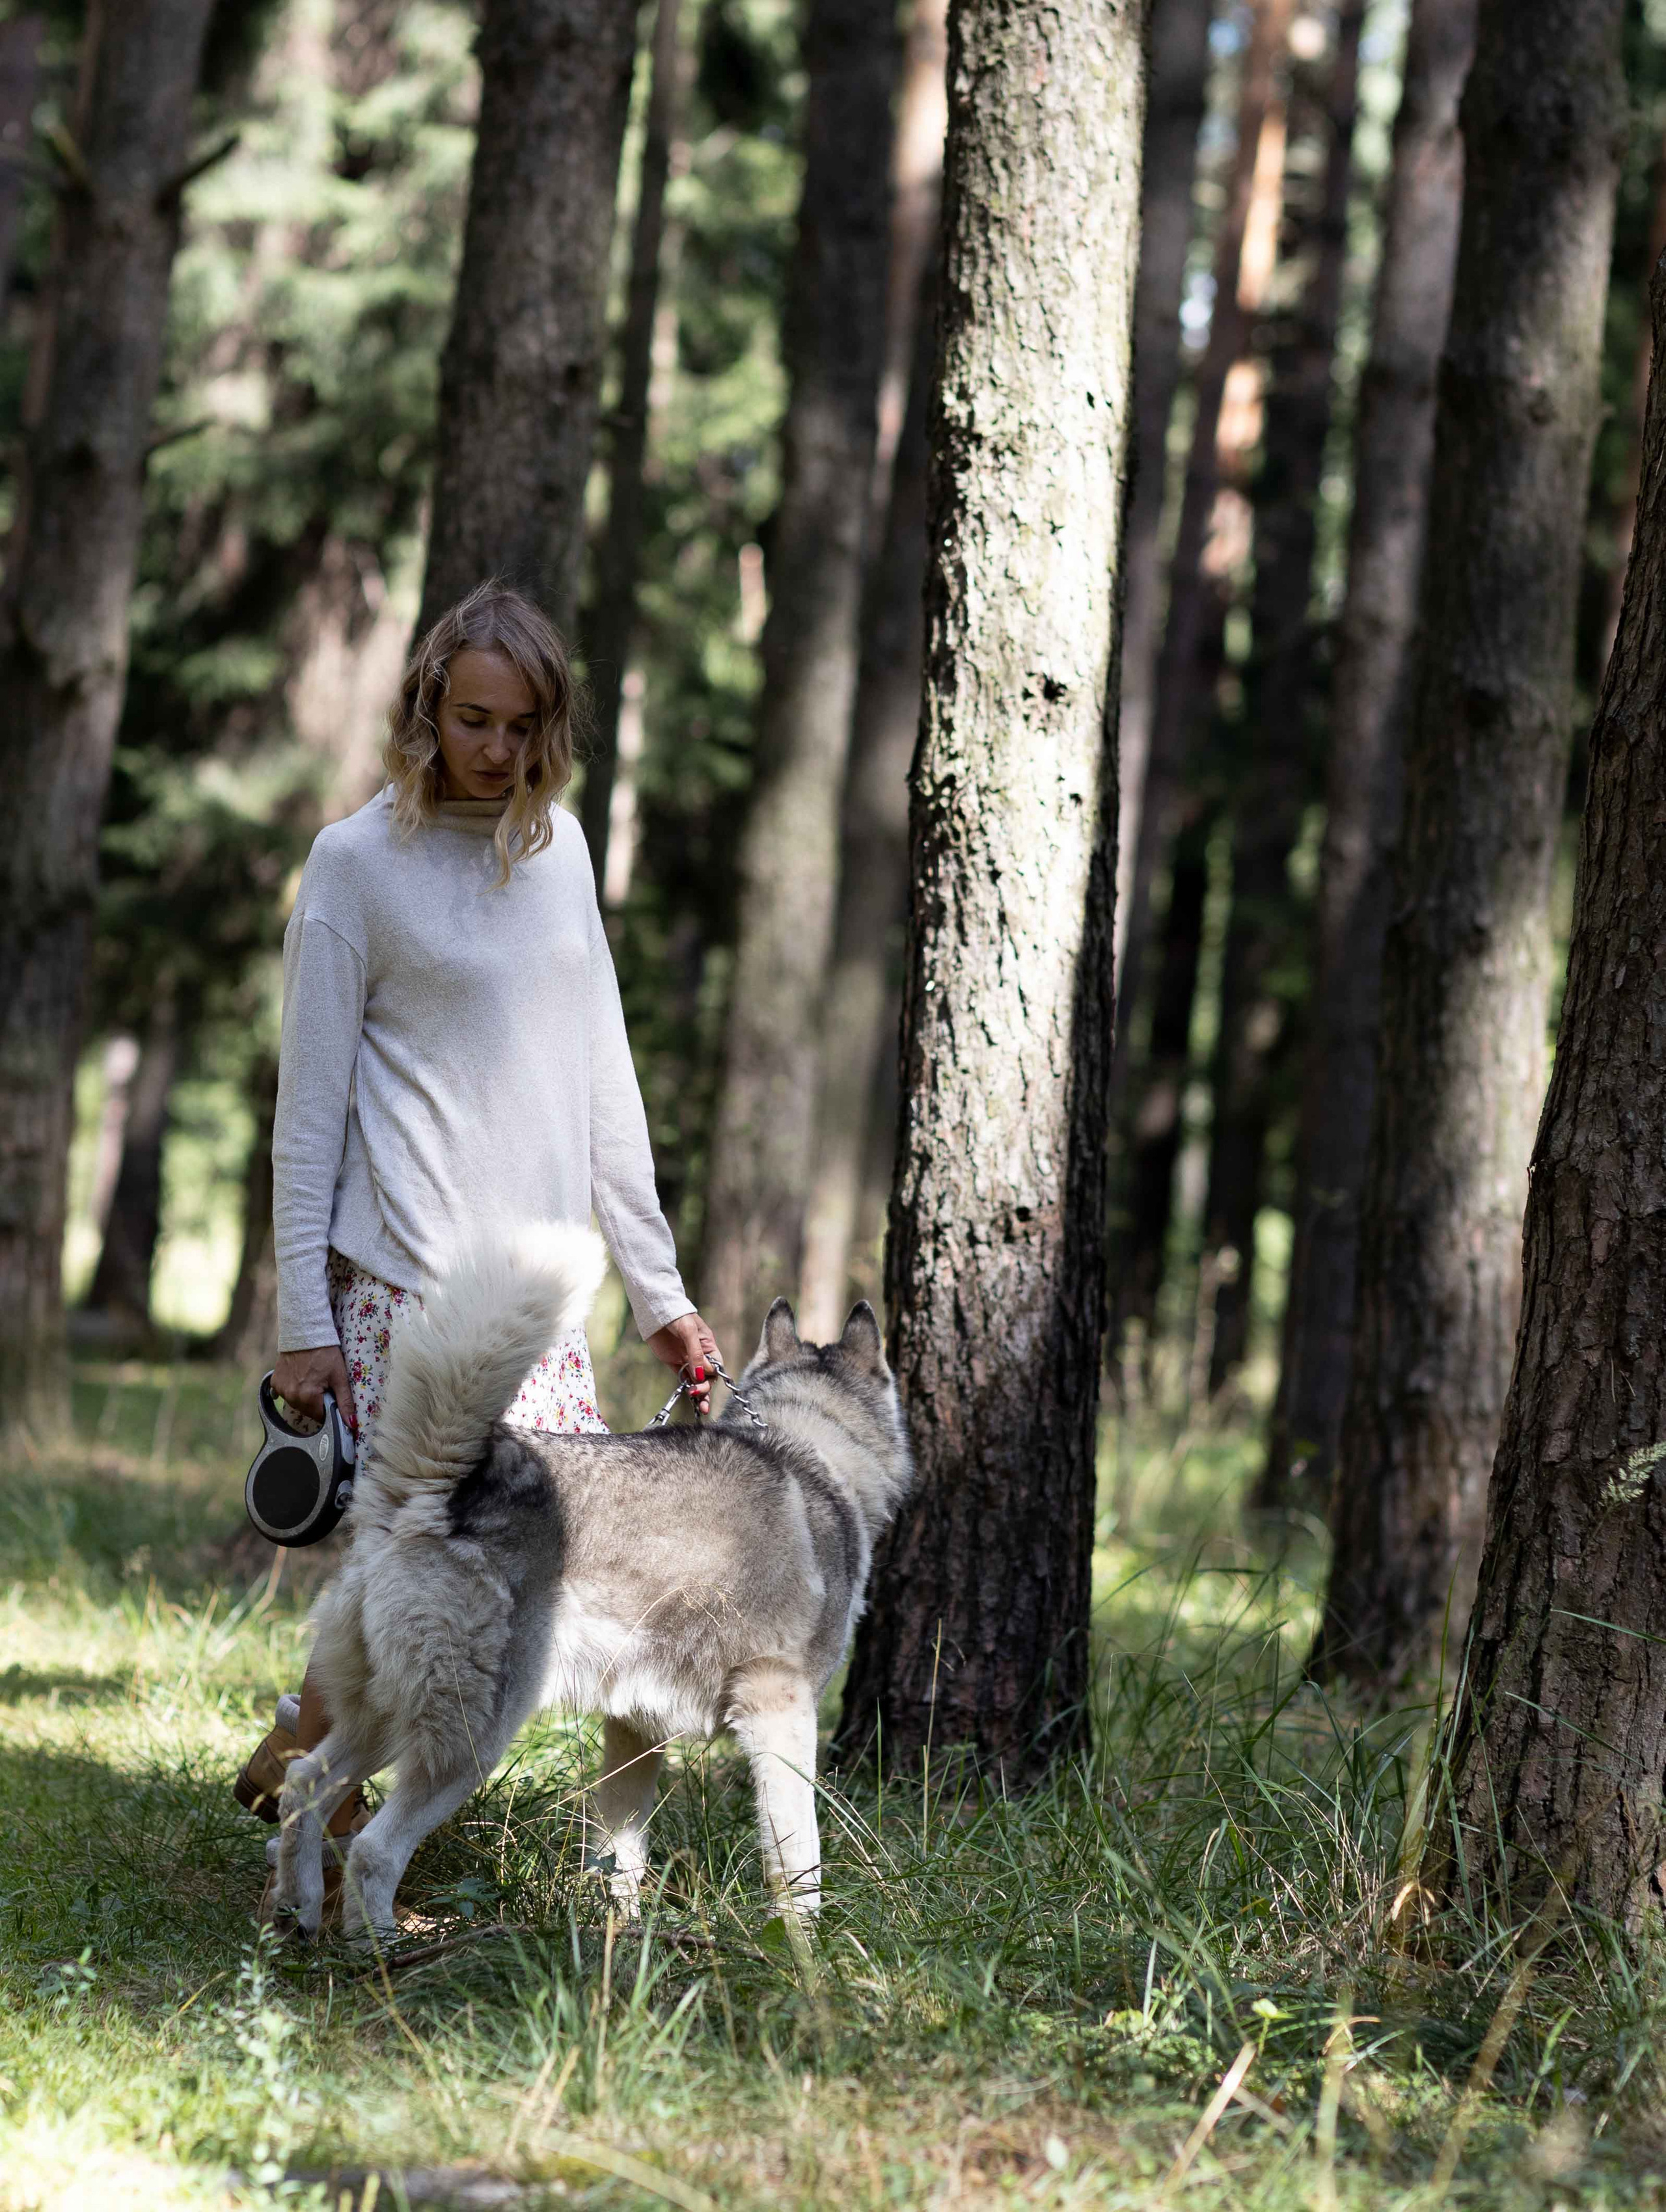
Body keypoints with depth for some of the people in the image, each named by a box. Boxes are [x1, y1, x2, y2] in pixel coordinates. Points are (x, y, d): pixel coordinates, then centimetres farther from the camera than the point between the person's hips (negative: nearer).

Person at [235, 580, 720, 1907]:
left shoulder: (557, 843, 14)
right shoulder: (359, 863, -3)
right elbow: (309, 1108, -4)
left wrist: (657, 1285, 15)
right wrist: (301, 1320, -8)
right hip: (402, 1280, -6)